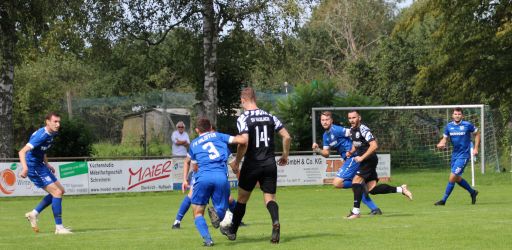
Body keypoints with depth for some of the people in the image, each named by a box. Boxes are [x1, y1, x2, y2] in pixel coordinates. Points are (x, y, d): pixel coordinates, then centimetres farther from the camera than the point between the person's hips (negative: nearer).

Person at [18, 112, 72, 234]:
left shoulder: (51, 134, 6)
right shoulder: (41, 136, -23)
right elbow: (22, 152, -31)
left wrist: (47, 164, 17)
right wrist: (25, 167, -45)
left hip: (40, 165, 10)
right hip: (33, 167, -10)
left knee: (60, 190, 12)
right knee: (57, 192, -14)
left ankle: (34, 214, 18)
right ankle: (59, 227, -9)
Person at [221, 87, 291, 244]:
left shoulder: (243, 119, -10)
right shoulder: (269, 116, 5)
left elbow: (244, 143, -21)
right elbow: (287, 136, 3)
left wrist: (236, 162, -9)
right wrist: (285, 155, 17)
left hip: (252, 165, -3)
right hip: (270, 164, 3)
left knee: (242, 198, 13)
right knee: (269, 197, 4)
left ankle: (232, 231, 26)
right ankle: (275, 222, -26)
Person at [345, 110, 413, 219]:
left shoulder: (363, 129, -17)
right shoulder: (352, 130, 11)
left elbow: (374, 145, -25)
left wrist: (362, 157, -25)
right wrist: (351, 152, 9)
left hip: (369, 160, -9)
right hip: (364, 161, 9)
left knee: (356, 181, -18)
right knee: (372, 189, 3)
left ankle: (356, 211, -15)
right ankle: (400, 189, 13)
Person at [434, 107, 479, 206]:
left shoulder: (467, 125, -9)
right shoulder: (449, 126, 3)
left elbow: (477, 134, 5)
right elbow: (445, 138, 8)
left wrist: (475, 148, -2)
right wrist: (441, 144, -15)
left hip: (464, 155, -6)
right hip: (455, 154, 6)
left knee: (452, 178, -11)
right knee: (457, 178, 15)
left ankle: (443, 200, -4)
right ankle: (472, 192, 39)